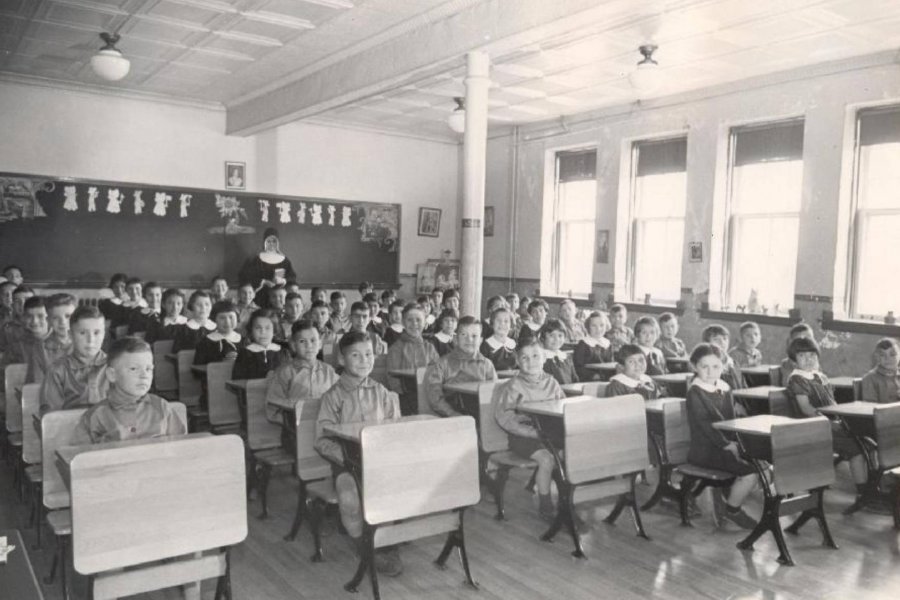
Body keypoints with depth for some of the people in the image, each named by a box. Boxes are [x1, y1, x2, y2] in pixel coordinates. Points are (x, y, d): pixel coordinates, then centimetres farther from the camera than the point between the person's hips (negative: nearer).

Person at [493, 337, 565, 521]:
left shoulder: (551, 382, 11)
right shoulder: (514, 386, -3)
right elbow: (504, 418, -10)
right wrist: (534, 432, -18)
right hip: (523, 436, -4)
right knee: (547, 459, -27)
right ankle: (545, 507, -6)